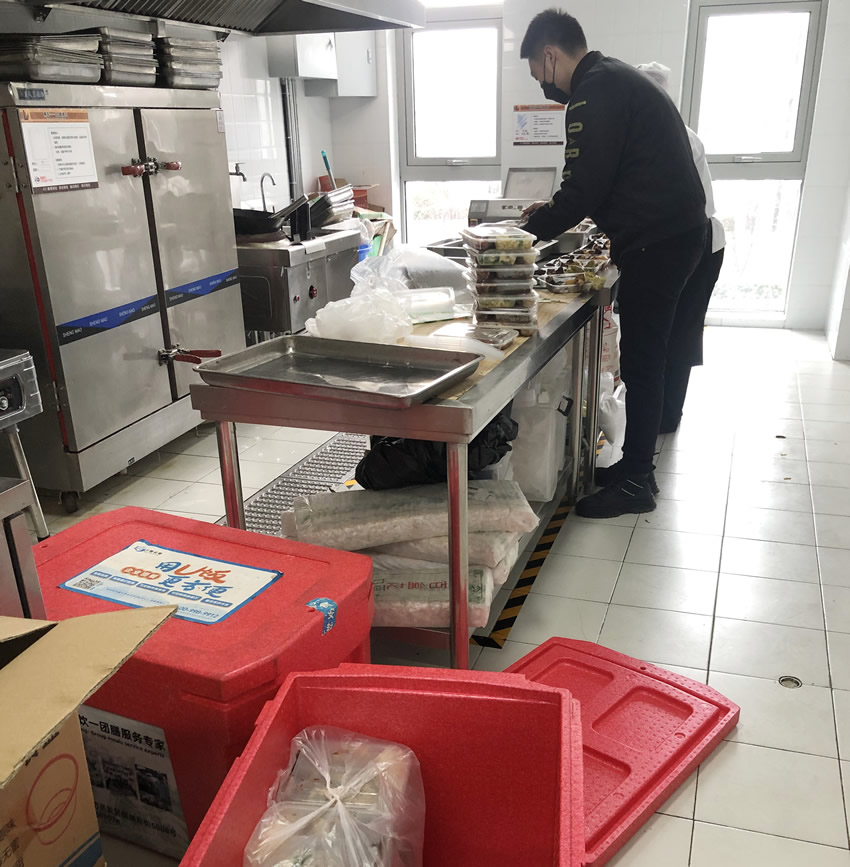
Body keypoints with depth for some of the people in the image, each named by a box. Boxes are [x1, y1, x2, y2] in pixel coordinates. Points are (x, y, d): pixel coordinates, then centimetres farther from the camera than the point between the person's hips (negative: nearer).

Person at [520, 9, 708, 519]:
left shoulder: (595, 92, -14)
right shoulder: (615, 79, 19)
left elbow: (583, 189, -18)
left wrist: (530, 229, -5)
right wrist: (555, 212, 24)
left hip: (657, 242, -10)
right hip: (672, 233, 10)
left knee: (640, 365, -4)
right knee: (644, 360, 14)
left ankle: (635, 484, 6)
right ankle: (635, 467, 24)